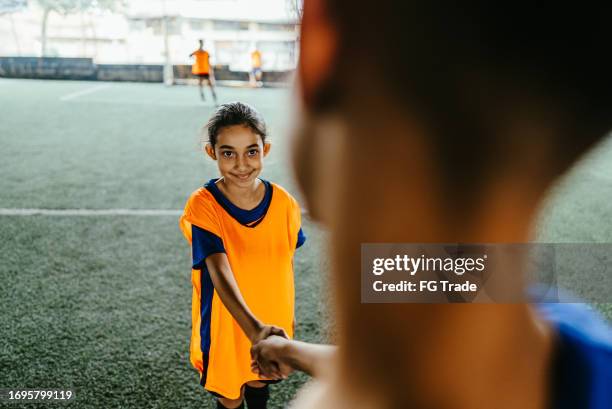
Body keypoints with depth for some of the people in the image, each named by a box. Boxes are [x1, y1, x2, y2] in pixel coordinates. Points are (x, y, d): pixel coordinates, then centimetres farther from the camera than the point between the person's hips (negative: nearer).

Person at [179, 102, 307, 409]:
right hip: (225, 325, -3)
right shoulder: (203, 206, -25)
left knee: (259, 383, 27)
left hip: (271, 322, 3)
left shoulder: (283, 203, -13)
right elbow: (220, 274, -38)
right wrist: (254, 329, -52)